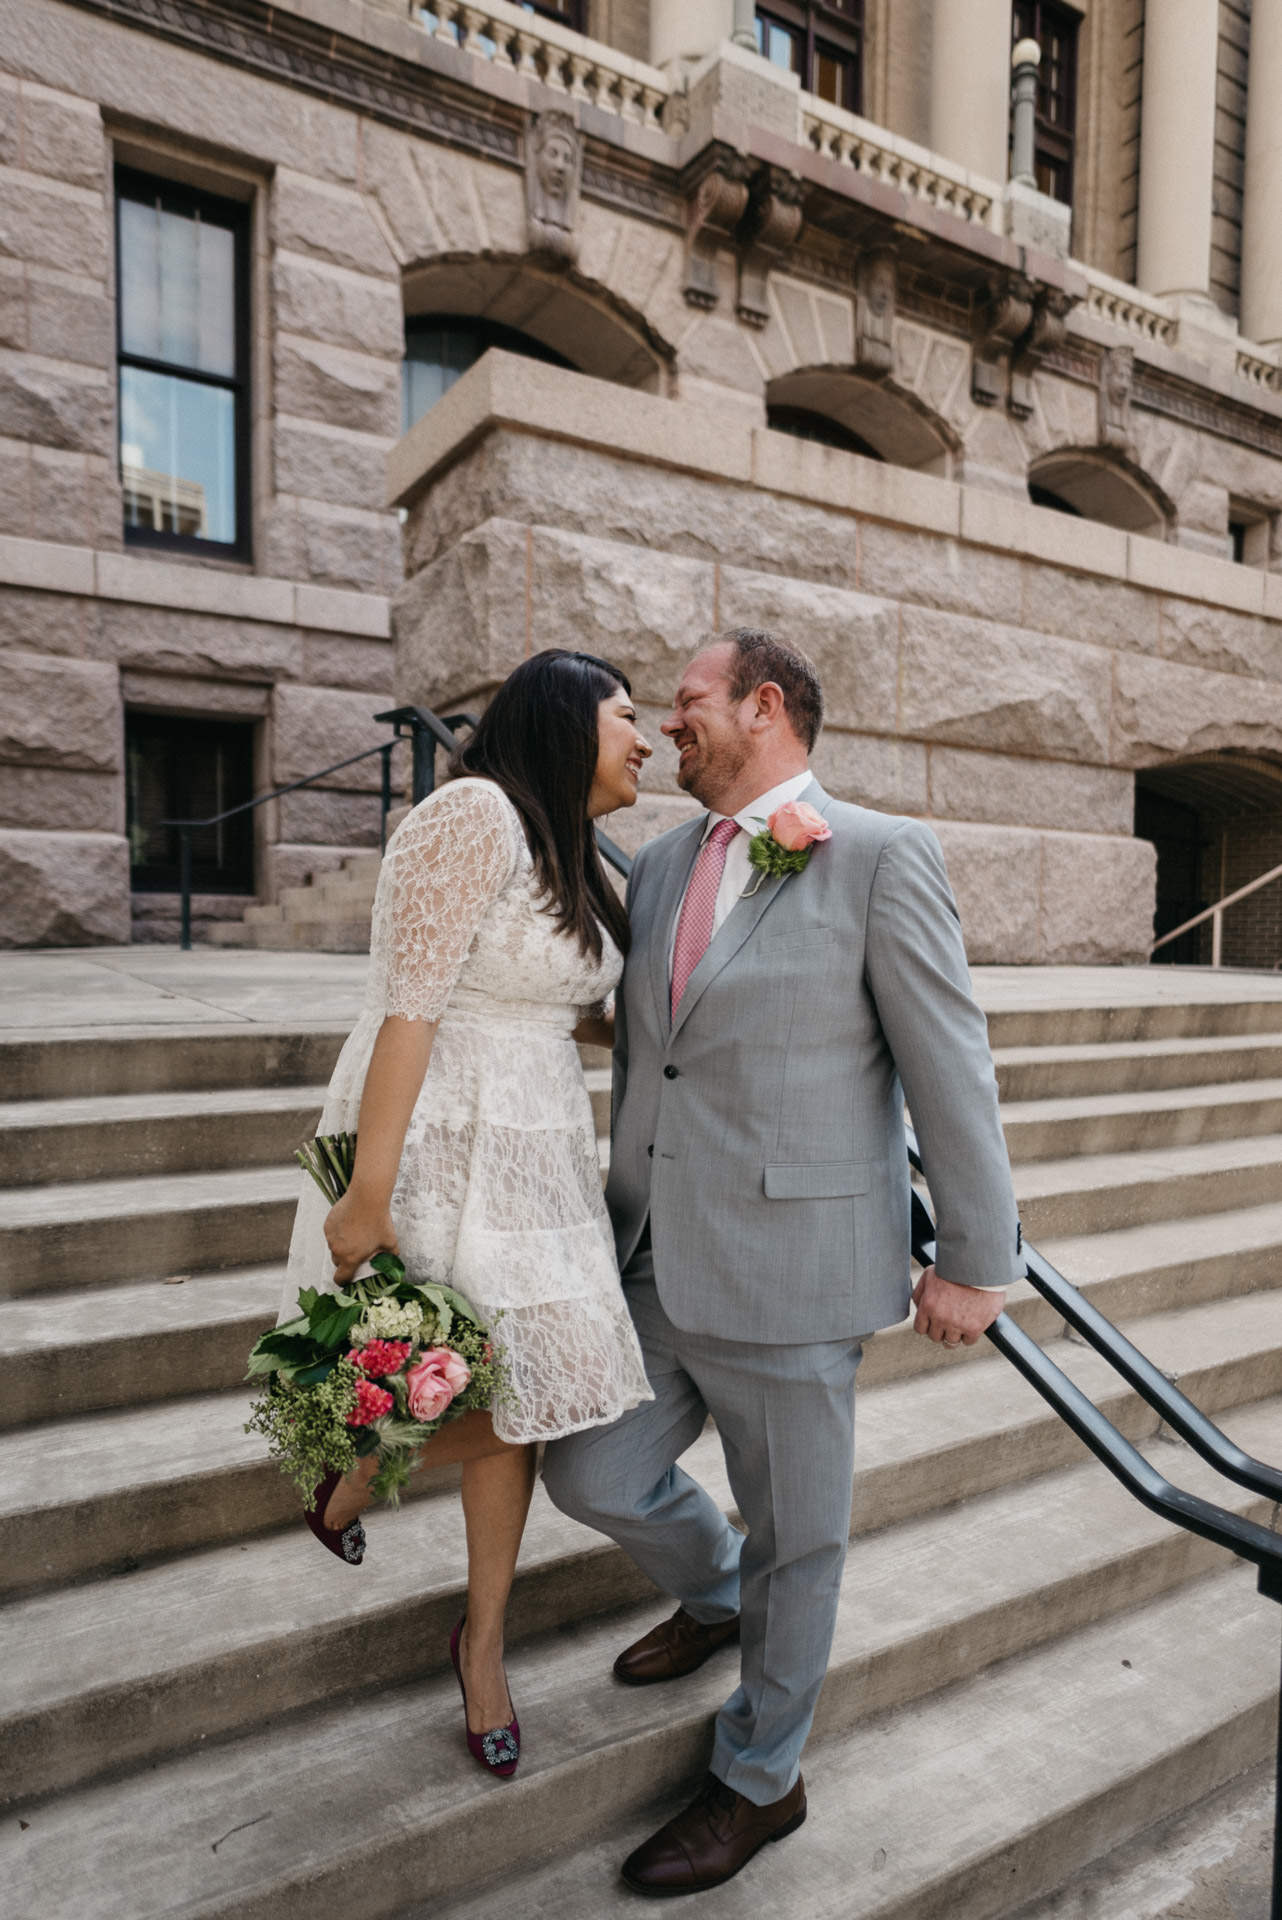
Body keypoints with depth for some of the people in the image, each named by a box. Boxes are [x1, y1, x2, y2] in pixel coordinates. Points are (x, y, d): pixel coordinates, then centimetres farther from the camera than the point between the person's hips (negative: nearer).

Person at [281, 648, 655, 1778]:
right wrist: (369, 1193, -20)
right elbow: (409, 1009, -21)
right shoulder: (476, 814, -17)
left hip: (539, 1151, 8)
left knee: (522, 1398, 13)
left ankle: (484, 1644, 35)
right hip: (438, 1150, -8)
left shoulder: (571, 854, 11)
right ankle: (352, 1476, 35)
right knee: (485, 1405, -1)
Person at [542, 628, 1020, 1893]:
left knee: (794, 1532, 13)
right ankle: (715, 1597, 48)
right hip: (656, 1263, 6)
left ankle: (759, 1780, 40)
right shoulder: (660, 863, 9)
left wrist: (976, 1257, -6)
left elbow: (948, 1062, -9)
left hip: (787, 1264, -6)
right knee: (592, 1476, 15)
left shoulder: (882, 857, -10)